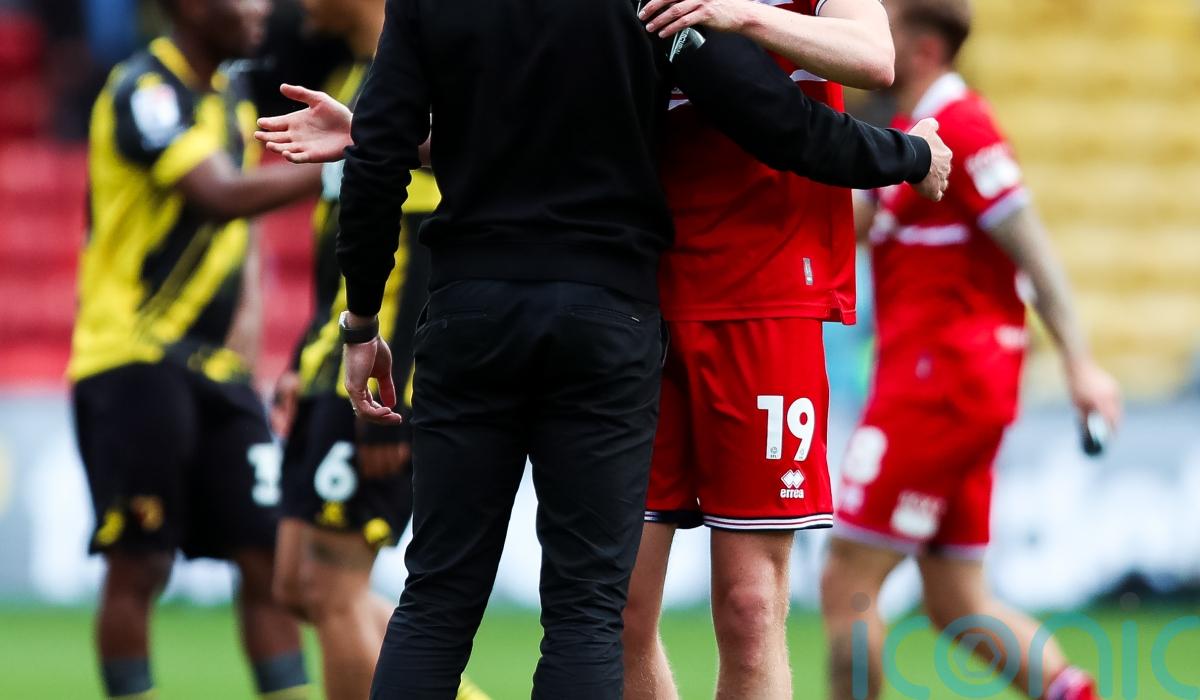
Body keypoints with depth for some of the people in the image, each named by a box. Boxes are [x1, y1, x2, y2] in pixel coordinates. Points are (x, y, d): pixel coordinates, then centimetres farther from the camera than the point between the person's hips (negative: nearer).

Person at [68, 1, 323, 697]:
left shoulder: (234, 94, 14)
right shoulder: (145, 91, -13)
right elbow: (223, 196, -26)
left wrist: (249, 318, 12)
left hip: (217, 362, 8)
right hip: (133, 355, -8)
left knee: (267, 554, 0)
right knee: (139, 563, -5)